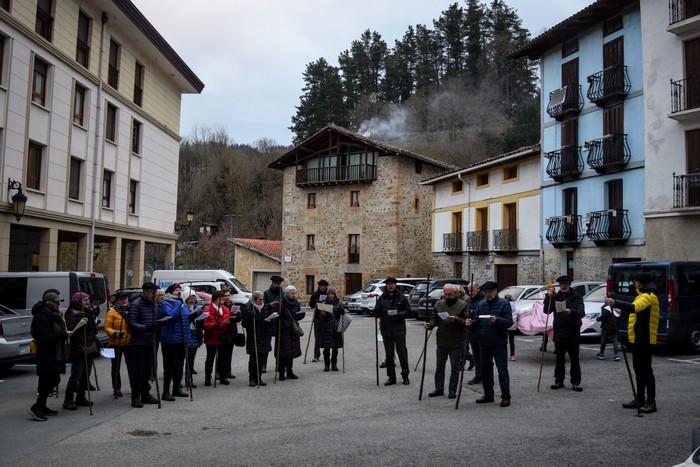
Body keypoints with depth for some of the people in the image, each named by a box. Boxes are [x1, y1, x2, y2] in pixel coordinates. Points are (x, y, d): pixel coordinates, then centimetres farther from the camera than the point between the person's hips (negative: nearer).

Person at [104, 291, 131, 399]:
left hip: (129, 343, 3)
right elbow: (107, 327, -10)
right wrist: (115, 333, -26)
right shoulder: (112, 312, -6)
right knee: (116, 366, 6)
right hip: (116, 344, -3)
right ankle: (116, 389, 15)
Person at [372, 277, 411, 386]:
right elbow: (377, 313, 4)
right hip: (386, 330, 2)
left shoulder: (402, 297, 0)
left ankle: (405, 376, 17)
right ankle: (391, 377, 18)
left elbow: (408, 311, 1)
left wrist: (399, 314, -16)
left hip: (399, 329, -2)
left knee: (402, 353, 2)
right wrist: (376, 313, -18)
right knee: (389, 354, 9)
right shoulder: (381, 298, 5)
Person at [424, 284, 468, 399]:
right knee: (439, 366, 12)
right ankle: (439, 388, 23)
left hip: (456, 343, -4)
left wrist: (456, 319, -28)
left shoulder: (462, 305, -5)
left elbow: (466, 321, -12)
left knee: (455, 368, 5)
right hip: (441, 342, 4)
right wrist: (429, 324, -11)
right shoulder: (439, 304, 7)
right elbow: (434, 319, 9)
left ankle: (452, 390, 16)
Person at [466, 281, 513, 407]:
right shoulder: (481, 304, 10)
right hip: (484, 342, 6)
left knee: (502, 370, -2)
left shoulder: (504, 303, -6)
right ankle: (488, 395, 24)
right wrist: (471, 323, -9)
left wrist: (496, 320, -30)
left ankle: (505, 397, 5)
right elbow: (477, 321, 13)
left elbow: (509, 321, -14)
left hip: (499, 343, -6)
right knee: (485, 370, 13)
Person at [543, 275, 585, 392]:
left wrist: (571, 312, -33)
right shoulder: (555, 297, 5)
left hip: (573, 334, -2)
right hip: (559, 333, 2)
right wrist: (548, 297, -15)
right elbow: (547, 310, -3)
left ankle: (576, 382, 11)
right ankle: (559, 381, 20)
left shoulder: (577, 297, -1)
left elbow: (582, 313, -13)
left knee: (574, 360, 5)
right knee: (559, 359, 11)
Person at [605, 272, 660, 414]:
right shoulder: (643, 295, 18)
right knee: (638, 369, 13)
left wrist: (615, 303, -41)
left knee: (645, 370, -7)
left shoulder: (648, 296, -14)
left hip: (644, 339, -10)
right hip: (638, 338, 10)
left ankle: (651, 402, -3)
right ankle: (640, 399, 21)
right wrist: (622, 312, 26)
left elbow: (635, 307, -33)